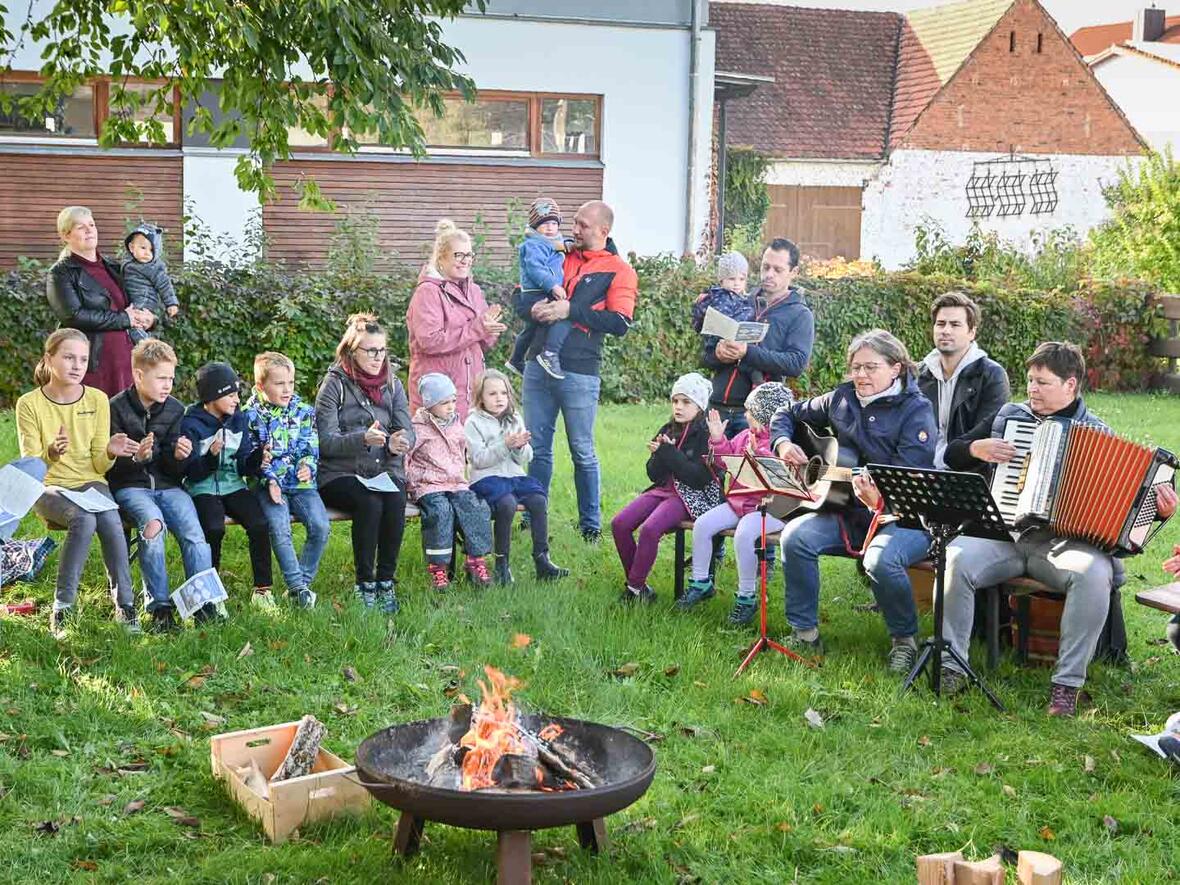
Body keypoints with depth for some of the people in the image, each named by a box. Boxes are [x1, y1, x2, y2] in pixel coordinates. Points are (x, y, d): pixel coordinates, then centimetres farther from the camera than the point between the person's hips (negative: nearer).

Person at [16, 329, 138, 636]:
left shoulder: (98, 400, 3)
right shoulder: (30, 404, -3)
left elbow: (99, 466, 3)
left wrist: (110, 453, -21)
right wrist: (52, 453, -29)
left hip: (89, 482, 2)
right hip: (49, 487, -2)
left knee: (110, 520, -32)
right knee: (83, 520, -34)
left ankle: (125, 605, -24)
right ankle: (62, 608, -26)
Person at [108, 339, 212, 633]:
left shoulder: (175, 409, 8)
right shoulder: (117, 408, -4)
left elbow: (172, 467, 8)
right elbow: (110, 465, -3)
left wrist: (178, 454, -16)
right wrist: (136, 457, -24)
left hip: (167, 485, 4)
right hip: (130, 487, -4)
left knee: (195, 533, -22)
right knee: (153, 524, -33)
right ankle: (159, 607, -26)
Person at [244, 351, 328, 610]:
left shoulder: (303, 411, 9)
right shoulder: (250, 415, 2)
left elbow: (310, 447, 7)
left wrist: (307, 467, -15)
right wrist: (269, 481, -13)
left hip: (301, 482, 3)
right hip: (268, 484, -3)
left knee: (320, 526, -18)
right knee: (279, 529, -26)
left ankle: (302, 580, -4)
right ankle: (298, 586, -16)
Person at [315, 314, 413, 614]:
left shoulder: (392, 384, 14)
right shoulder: (334, 384, -1)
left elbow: (407, 431, 8)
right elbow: (326, 440, -10)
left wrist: (398, 443, -17)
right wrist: (362, 439, -28)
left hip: (385, 471, 3)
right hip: (341, 474, -3)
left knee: (395, 502, -29)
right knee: (369, 503, -33)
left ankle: (386, 581, -18)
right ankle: (365, 583, -20)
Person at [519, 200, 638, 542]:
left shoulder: (618, 271, -1)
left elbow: (620, 323, -13)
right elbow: (519, 298, 11)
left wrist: (571, 311, -18)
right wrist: (533, 308, -12)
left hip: (579, 372, -4)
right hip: (538, 366, 4)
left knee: (582, 452, 5)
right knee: (537, 447, 9)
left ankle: (591, 525, 16)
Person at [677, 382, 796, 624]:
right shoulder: (746, 436, 13)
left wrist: (758, 454, -32)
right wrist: (718, 439, 8)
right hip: (739, 501, 8)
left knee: (743, 534, -33)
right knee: (702, 525, -5)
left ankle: (746, 598, -17)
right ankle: (701, 583, 9)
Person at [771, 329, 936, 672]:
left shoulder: (916, 411, -9)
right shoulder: (842, 399, 8)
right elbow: (787, 415, 23)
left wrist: (880, 499, -42)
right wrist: (783, 443, 1)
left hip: (904, 517, -5)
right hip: (849, 514, 6)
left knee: (881, 559, -36)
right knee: (795, 536, -20)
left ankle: (906, 640, -8)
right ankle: (805, 634, -6)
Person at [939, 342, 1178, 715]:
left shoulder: (1096, 432, 12)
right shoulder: (1010, 416, 17)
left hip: (1061, 541, -2)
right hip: (1003, 533, 2)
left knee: (1094, 572, -35)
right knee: (953, 559, -28)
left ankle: (1068, 682, -26)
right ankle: (950, 666, -19)